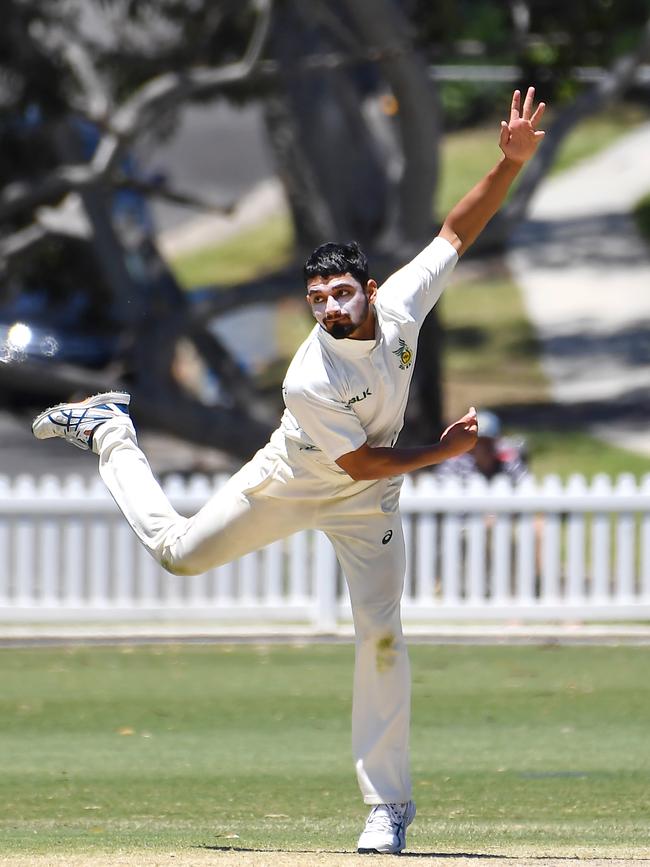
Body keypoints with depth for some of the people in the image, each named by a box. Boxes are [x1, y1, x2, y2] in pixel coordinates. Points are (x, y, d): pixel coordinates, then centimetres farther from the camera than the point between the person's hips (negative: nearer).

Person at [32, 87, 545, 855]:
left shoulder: (401, 305, -24)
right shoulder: (310, 381, -36)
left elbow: (457, 231, -17)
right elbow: (362, 462, -26)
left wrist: (511, 161, -29)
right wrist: (441, 452, -19)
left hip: (366, 502, 3)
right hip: (293, 480, -3)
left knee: (381, 635, -6)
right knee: (178, 550, 13)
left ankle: (387, 809, 0)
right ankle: (109, 433, 39)